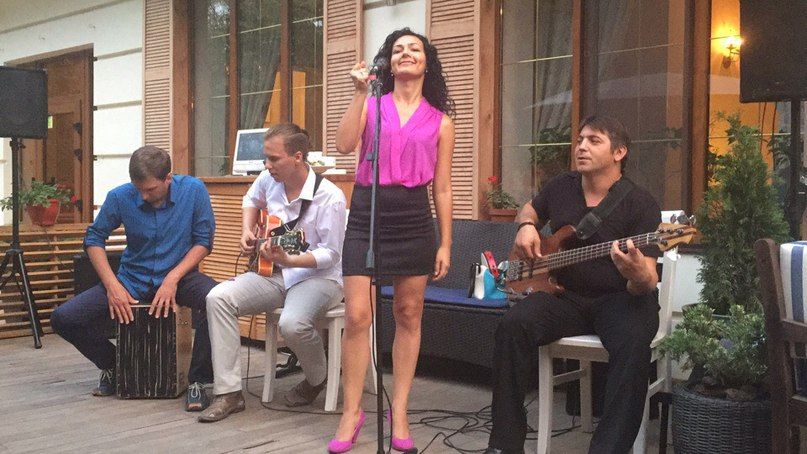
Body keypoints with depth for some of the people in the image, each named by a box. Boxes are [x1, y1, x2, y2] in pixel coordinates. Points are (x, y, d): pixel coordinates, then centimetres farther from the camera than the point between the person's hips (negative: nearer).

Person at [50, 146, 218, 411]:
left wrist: (173, 279, -18)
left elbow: (203, 240, -6)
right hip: (133, 280, 2)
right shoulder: (120, 197, -9)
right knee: (63, 319, -11)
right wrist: (112, 285, -11)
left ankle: (197, 381, -17)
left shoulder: (193, 190, -11)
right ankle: (113, 366, 17)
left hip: (179, 276, -2)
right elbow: (94, 239, 2)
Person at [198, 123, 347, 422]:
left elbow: (330, 254, -16)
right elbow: (251, 201, 26)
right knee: (218, 297, -15)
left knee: (292, 324, -35)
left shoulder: (329, 198, -19)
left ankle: (318, 379, 2)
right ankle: (228, 392, -11)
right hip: (275, 273, 7)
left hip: (319, 277, -6)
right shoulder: (269, 179, 1)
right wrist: (247, 232, 9)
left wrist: (288, 260, -30)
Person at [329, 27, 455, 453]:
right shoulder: (371, 106, 9)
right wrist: (360, 92, -12)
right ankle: (351, 412, 7)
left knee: (408, 315, 6)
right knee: (356, 316, -6)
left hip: (414, 220, 1)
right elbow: (345, 145, -9)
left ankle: (399, 411, 16)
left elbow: (442, 188, 8)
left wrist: (445, 244, 5)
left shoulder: (440, 122, 10)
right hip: (366, 215, -1)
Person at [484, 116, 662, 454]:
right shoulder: (561, 187, 7)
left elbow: (647, 284, -14)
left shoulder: (640, 204, -8)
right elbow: (529, 210, 30)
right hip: (565, 295, 4)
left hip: (620, 298, -3)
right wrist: (526, 226, 5)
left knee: (634, 342, -37)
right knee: (515, 324, -25)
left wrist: (638, 275, -39)